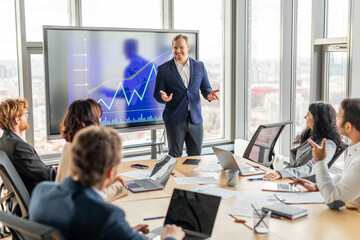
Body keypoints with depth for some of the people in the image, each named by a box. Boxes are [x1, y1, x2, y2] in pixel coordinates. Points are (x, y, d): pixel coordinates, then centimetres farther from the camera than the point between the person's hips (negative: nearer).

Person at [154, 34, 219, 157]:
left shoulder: (199, 66, 9)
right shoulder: (164, 69, 0)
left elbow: (205, 88, 13)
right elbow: (157, 94, 1)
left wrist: (209, 94, -10)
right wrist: (163, 97, -22)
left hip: (195, 119, 3)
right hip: (174, 120, -2)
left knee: (196, 157, 9)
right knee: (175, 157, 4)